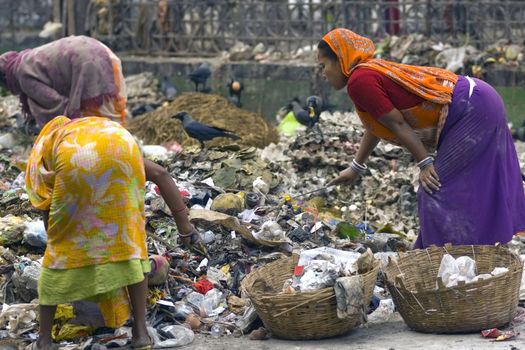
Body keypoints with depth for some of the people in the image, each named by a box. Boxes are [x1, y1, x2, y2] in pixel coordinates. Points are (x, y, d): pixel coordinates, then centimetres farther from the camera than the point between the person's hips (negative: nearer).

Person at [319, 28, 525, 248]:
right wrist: (356, 168, 36)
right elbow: (375, 127, 27)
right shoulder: (372, 71, 14)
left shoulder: (359, 81, -16)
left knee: (435, 188, -8)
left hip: (472, 111, -10)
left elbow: (397, 124, -17)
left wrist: (424, 163, -13)